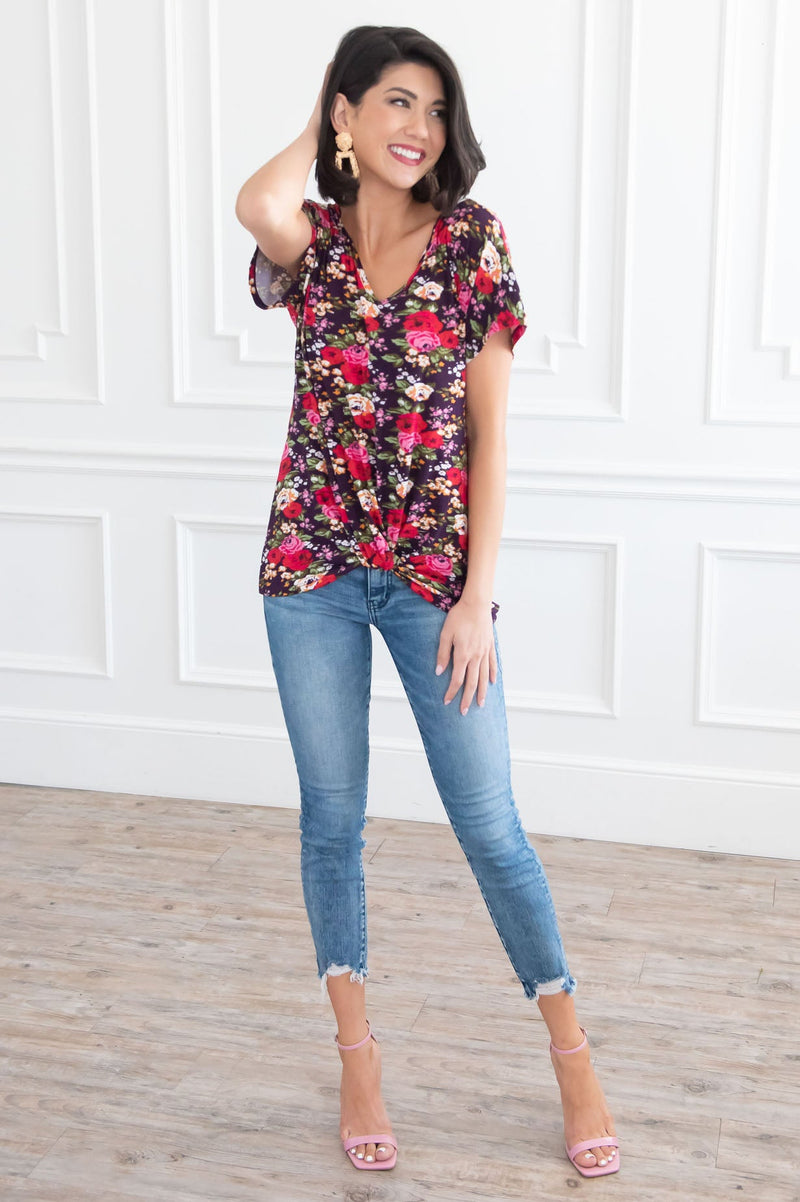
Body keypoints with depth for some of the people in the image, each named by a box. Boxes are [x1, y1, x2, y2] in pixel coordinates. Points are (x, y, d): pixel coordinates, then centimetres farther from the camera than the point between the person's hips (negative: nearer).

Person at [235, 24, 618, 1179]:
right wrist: (323, 134, -4)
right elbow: (257, 204, -25)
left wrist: (476, 598, -9)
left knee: (489, 824, 3)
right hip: (311, 570, 2)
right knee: (332, 818, 10)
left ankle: (573, 1059, 22)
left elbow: (490, 434, -4)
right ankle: (358, 1060, 28)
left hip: (431, 575, -2)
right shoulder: (307, 244, 2)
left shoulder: (473, 243, -2)